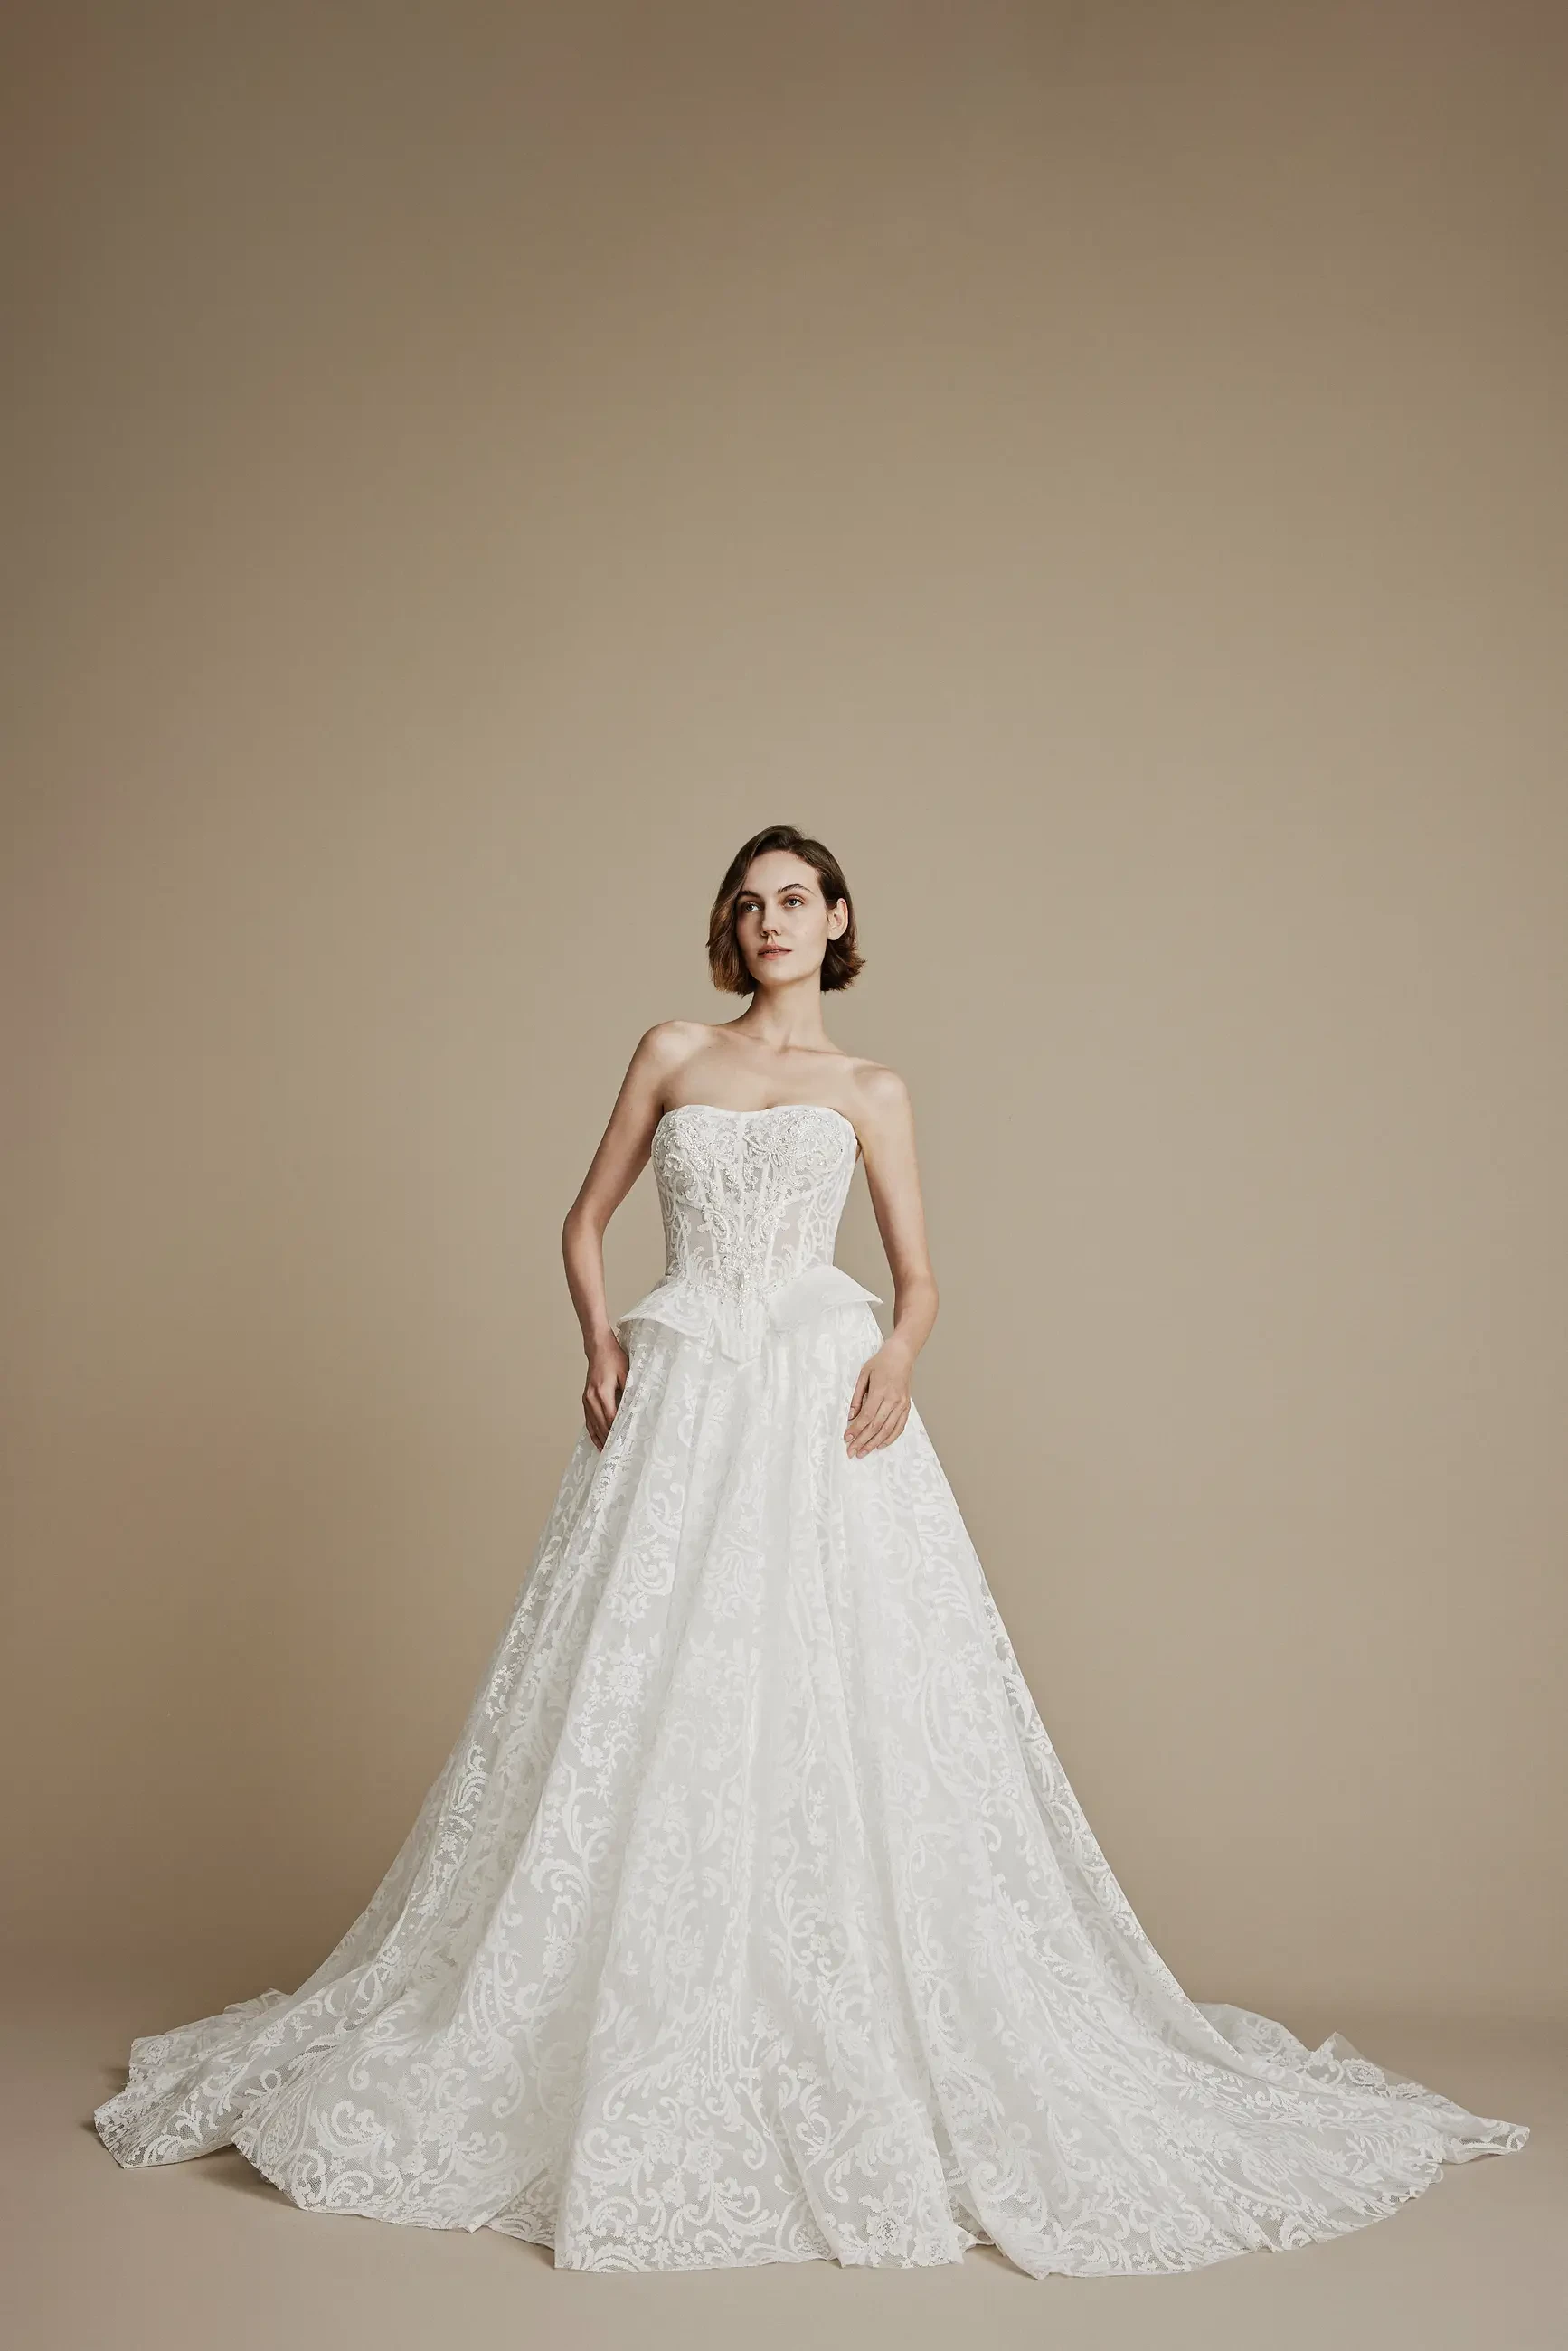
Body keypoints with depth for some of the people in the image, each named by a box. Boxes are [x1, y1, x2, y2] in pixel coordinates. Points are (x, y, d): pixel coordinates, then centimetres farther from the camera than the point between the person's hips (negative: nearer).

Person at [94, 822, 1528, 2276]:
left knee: (843, 1709, -7)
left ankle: (864, 2063, 6)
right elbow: (585, 1220, 16)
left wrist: (899, 1356, -11)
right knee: (648, 1712, -1)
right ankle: (642, 2064, 12)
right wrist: (602, 1341, -1)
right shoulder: (671, 1055, 15)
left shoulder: (870, 1092, 13)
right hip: (681, 1403, 1)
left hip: (821, 1399, -1)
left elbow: (917, 1279, 10)